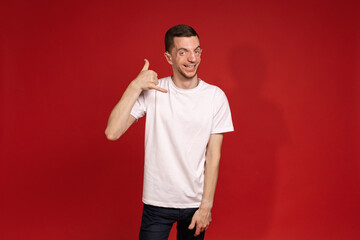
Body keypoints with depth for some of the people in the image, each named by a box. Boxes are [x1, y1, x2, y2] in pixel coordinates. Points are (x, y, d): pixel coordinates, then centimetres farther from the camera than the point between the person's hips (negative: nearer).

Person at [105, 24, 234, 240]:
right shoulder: (152, 92, -6)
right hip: (158, 202, -1)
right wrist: (135, 87, -21)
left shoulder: (215, 96, -4)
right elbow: (112, 133, -16)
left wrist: (206, 206, -6)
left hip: (196, 202, 1)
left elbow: (213, 155, -4)